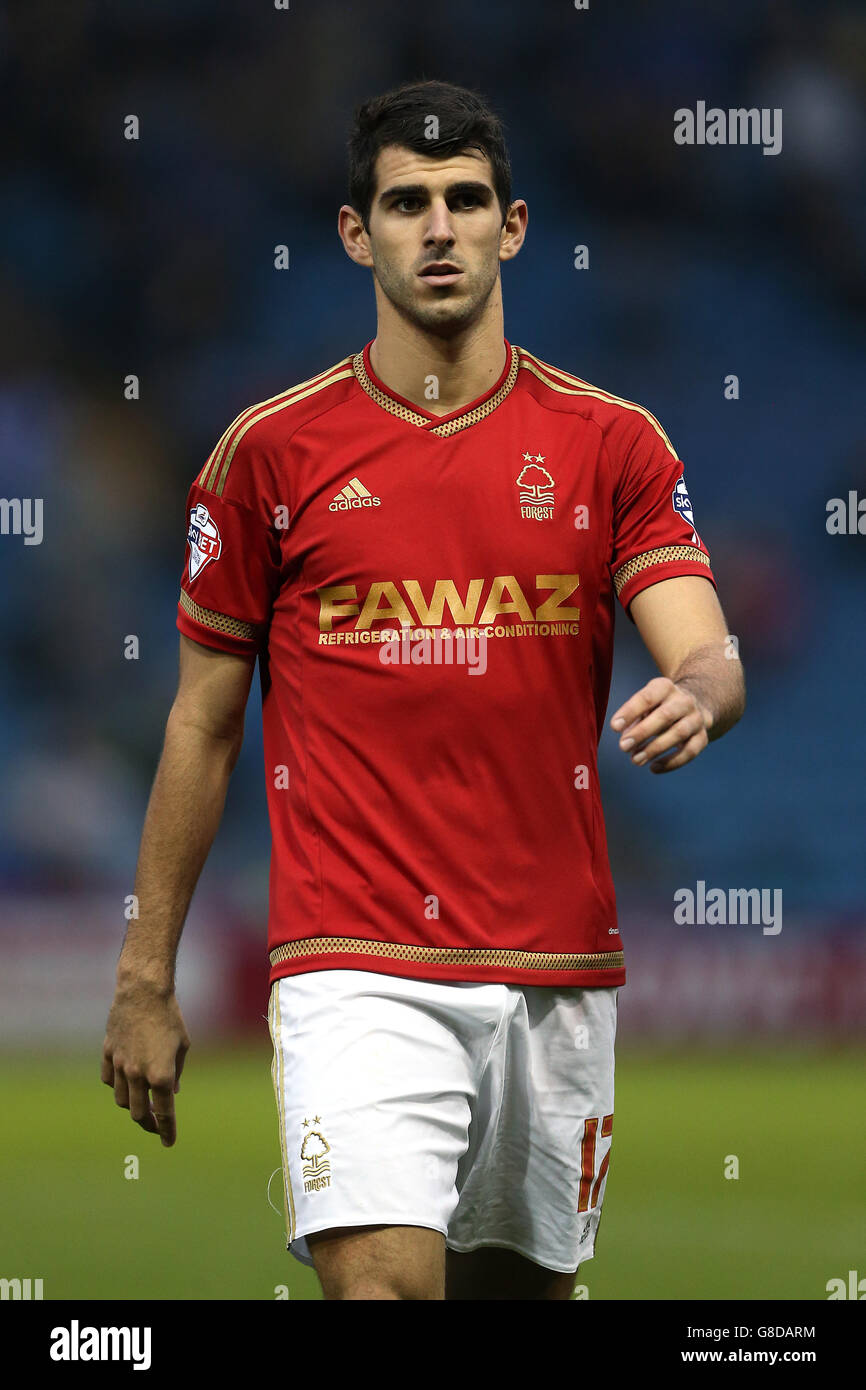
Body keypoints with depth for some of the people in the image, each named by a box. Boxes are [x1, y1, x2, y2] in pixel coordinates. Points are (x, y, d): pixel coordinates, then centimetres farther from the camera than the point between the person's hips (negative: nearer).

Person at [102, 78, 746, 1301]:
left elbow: (709, 663, -6)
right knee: (383, 1285, -19)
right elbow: (202, 723, 7)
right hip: (355, 967, -2)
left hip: (555, 969, 3)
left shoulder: (614, 444, 4)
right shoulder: (271, 452, 2)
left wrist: (694, 697, -32)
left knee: (521, 1285, 13)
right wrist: (145, 979, 6)